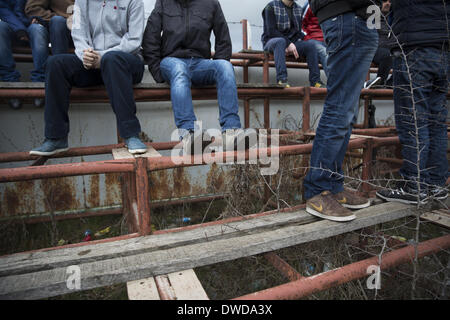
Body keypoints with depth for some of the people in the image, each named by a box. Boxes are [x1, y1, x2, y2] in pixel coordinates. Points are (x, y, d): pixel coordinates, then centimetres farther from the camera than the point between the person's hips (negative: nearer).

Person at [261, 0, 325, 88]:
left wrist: (292, 43, -14)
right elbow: (271, 31, -14)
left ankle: (315, 81, -21)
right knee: (280, 41, -38)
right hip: (271, 41, -5)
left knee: (310, 45, -18)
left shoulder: (299, 9, 11)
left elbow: (298, 32, 8)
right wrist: (288, 43, -22)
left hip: (291, 42, 5)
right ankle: (282, 80, -48)